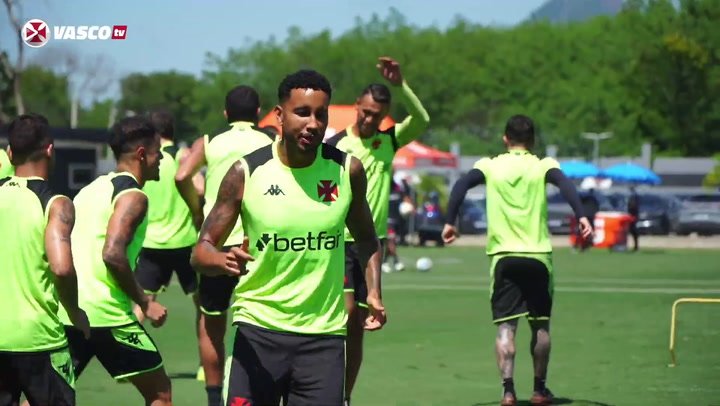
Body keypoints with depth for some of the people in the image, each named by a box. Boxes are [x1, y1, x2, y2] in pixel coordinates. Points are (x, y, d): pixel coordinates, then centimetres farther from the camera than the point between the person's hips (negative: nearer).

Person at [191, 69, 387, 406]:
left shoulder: (347, 170, 1)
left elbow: (366, 239, 18)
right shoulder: (247, 172, -5)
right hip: (258, 331, -1)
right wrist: (224, 261, -25)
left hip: (324, 334, 1)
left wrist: (373, 292, 2)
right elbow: (202, 250, -2)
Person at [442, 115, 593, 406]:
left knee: (505, 326, -1)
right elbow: (565, 184, -15)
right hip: (538, 255, 0)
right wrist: (581, 216, -25)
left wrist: (450, 222, -8)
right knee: (540, 325, 13)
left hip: (503, 255, 0)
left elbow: (461, 185, -8)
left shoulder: (490, 166, 5)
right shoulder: (543, 166, 3)